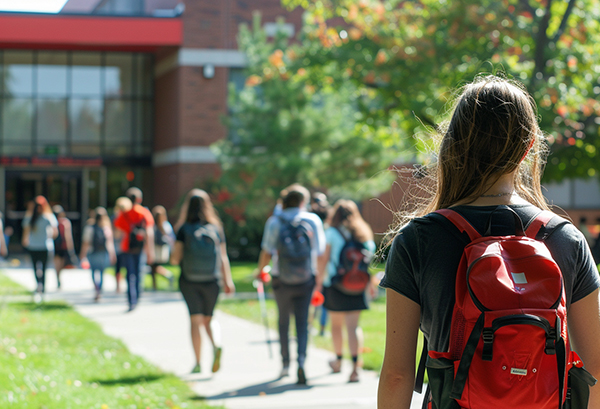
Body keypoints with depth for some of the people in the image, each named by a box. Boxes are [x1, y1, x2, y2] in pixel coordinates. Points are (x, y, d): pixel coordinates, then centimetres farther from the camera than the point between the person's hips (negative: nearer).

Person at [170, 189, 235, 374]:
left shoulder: (184, 229, -7)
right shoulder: (216, 228, 0)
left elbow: (175, 259, -7)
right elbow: (223, 257, 0)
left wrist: (175, 259, 15)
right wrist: (227, 281, 5)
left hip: (189, 282, -2)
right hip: (211, 281, 2)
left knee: (195, 320, 3)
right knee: (208, 319, 16)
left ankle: (198, 363, -1)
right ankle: (216, 346, -12)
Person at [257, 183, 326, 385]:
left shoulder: (275, 222, -3)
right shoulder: (313, 220, -1)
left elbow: (266, 253, -7)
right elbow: (321, 251, -1)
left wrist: (260, 270, 11)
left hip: (282, 280, 0)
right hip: (306, 279, 0)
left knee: (283, 321, 16)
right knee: (302, 322, 3)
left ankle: (285, 364, 21)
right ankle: (301, 361, -17)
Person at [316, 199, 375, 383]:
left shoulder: (332, 233, -4)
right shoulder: (365, 234, 6)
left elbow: (324, 259, -6)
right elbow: (369, 260, 7)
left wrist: (319, 280, 3)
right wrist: (369, 284, 16)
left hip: (335, 285, -2)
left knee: (336, 324, 15)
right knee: (353, 325, -1)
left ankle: (338, 361, 31)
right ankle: (355, 365, -16)